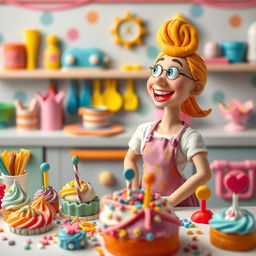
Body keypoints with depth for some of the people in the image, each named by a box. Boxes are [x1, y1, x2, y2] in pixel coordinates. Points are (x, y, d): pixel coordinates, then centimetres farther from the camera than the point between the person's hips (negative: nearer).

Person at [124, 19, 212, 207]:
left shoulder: (190, 137, -15)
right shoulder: (144, 131, -1)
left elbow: (204, 173, -23)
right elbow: (130, 159, 13)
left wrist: (171, 200, -22)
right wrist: (134, 192, 0)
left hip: (179, 206, -3)